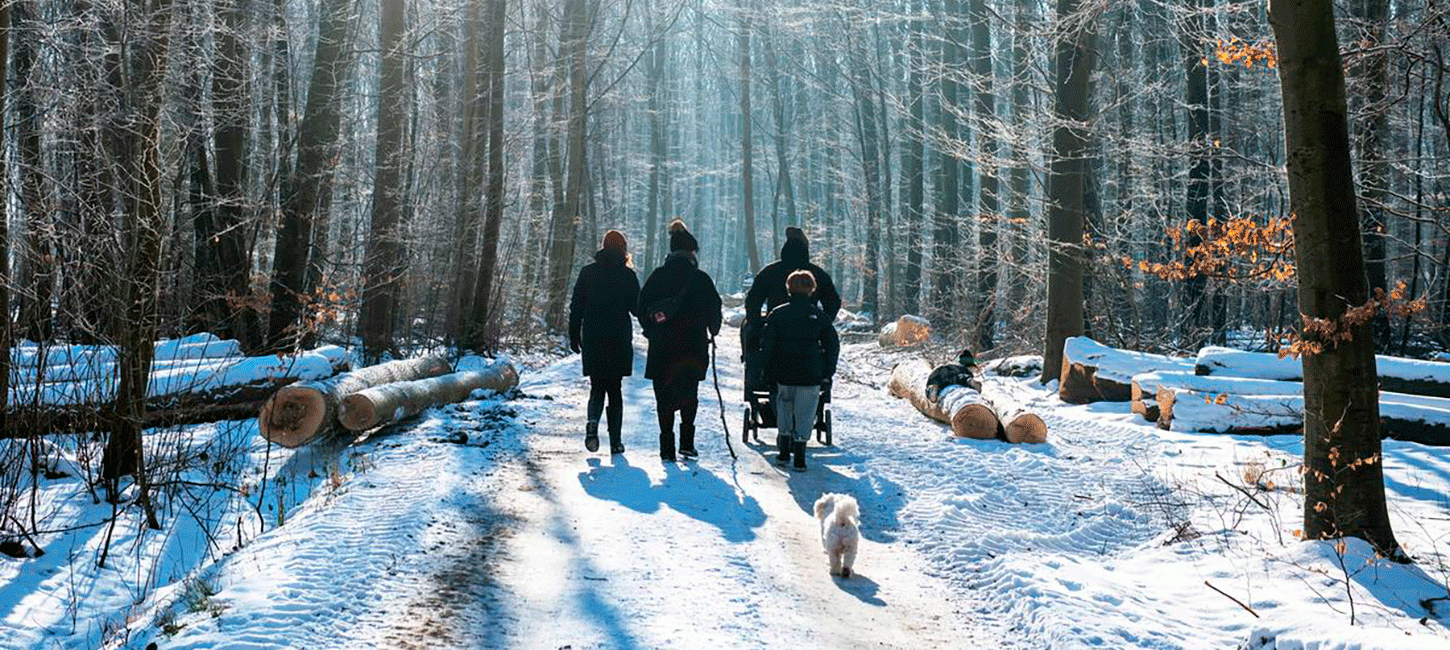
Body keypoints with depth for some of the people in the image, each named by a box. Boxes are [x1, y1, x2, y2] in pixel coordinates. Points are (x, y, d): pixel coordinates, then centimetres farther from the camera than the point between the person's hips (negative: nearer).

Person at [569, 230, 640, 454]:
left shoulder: (588, 272, 2)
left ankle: (593, 422, -17)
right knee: (614, 389, 9)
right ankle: (615, 441, 5)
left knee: (597, 387, 12)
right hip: (619, 342, -1)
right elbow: (637, 308, -3)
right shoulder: (627, 275, -4)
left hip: (592, 340, 1)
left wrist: (574, 337, 9)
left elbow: (576, 307, 3)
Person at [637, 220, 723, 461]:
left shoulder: (657, 276, 2)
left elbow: (642, 308, 4)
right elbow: (714, 309, 1)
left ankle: (667, 448, 5)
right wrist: (712, 333, 18)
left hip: (662, 347, 1)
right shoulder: (701, 279, -4)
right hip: (693, 347, -1)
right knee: (689, 395, 14)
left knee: (664, 396, 8)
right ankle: (686, 442, 3)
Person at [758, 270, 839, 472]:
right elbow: (833, 344, 4)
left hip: (784, 372, 1)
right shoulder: (820, 315, 1)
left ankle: (784, 452, 18)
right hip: (811, 375, -1)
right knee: (805, 413, 4)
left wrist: (767, 370, 6)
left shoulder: (777, 313, 1)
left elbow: (766, 343, -1)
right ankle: (799, 457, -4)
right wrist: (828, 372, 11)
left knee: (784, 408, 18)